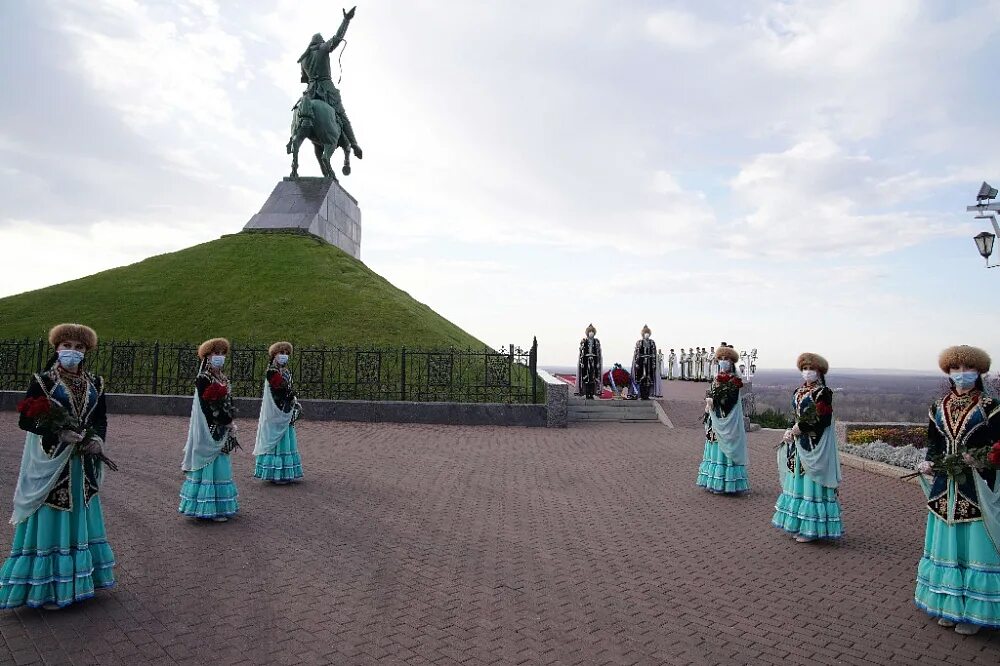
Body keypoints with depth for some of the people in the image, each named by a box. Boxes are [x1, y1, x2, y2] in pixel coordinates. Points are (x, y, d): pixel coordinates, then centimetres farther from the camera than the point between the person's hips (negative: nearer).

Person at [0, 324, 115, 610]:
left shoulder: (94, 384, 8)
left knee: (80, 519, 12)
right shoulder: (42, 381, -4)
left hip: (83, 465, 5)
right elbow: (25, 419, -8)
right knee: (51, 520, 0)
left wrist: (98, 440, -8)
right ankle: (47, 589, 13)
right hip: (50, 463, -4)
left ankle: (78, 581, 25)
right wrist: (60, 434, -20)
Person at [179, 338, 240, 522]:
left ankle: (220, 506, 20)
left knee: (221, 466, 12)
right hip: (209, 432, -8)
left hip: (222, 431, 8)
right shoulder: (203, 379, -10)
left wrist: (230, 424, 3)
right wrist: (227, 422, -12)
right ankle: (211, 509, 0)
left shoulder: (224, 379, 13)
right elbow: (207, 407, -16)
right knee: (211, 465, -6)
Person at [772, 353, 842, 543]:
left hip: (815, 447, -8)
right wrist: (790, 431, -1)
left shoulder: (823, 393, -10)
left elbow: (824, 420, -17)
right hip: (798, 445, 8)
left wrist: (800, 428, -16)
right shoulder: (799, 392, 12)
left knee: (811, 484, -4)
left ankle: (812, 528, 3)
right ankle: (800, 525, 20)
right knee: (798, 482, 11)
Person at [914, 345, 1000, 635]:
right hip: (945, 491, 4)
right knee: (946, 545, 12)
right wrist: (929, 463, -4)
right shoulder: (939, 407, 7)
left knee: (975, 548, 1)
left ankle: (974, 610, 14)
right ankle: (949, 605, 24)